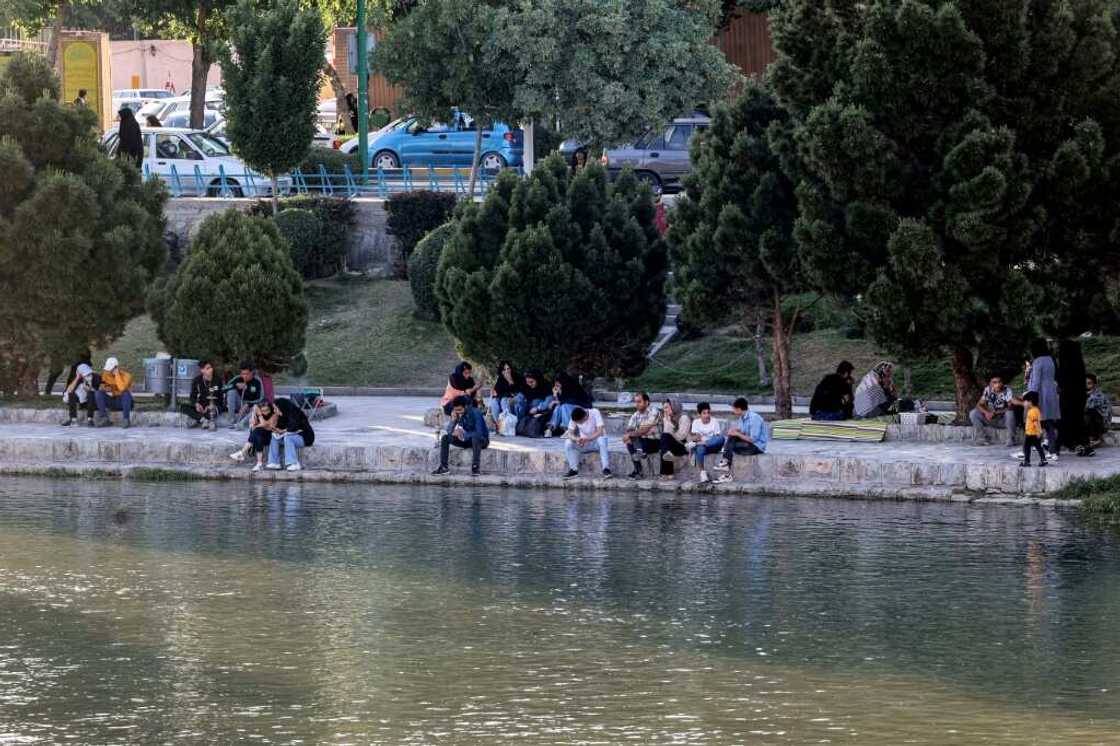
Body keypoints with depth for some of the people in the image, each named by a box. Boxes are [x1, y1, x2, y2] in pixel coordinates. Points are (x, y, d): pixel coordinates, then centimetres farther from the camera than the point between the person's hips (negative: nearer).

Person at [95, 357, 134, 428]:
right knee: (98, 393, -19)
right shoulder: (106, 374, -3)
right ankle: (105, 419, -17)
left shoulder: (126, 375, -17)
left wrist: (117, 374, -30)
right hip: (111, 401, 4)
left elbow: (122, 388, -34)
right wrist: (103, 387, -17)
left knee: (126, 393, -36)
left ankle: (127, 420, -26)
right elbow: (102, 386, 7)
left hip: (124, 401, -4)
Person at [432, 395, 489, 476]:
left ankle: (476, 467, -36)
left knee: (475, 437, -40)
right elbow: (449, 432, -7)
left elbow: (479, 433, -31)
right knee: (445, 438, -8)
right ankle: (443, 467, -8)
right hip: (467, 440, 6)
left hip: (482, 440, -6)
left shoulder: (475, 413, -23)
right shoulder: (458, 414, -7)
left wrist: (463, 435, -35)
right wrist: (453, 420, -24)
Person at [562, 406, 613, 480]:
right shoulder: (575, 418, -12)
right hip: (584, 444, 3)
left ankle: (606, 469, -32)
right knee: (568, 443, -22)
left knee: (601, 440, -37)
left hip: (596, 441, -3)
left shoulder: (595, 413, -22)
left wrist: (588, 439, -43)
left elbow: (600, 432, -29)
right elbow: (570, 433, -15)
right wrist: (576, 439, -37)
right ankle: (574, 470, -14)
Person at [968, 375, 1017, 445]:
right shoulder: (987, 390, -8)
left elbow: (1011, 407, -28)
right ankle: (984, 438, -2)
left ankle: (1012, 439, -17)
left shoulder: (1007, 390, -19)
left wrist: (995, 413, -35)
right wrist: (986, 412, -29)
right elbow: (979, 405, -8)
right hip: (992, 420, 4)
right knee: (973, 414, -14)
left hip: (1005, 420, -4)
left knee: (1010, 413, -37)